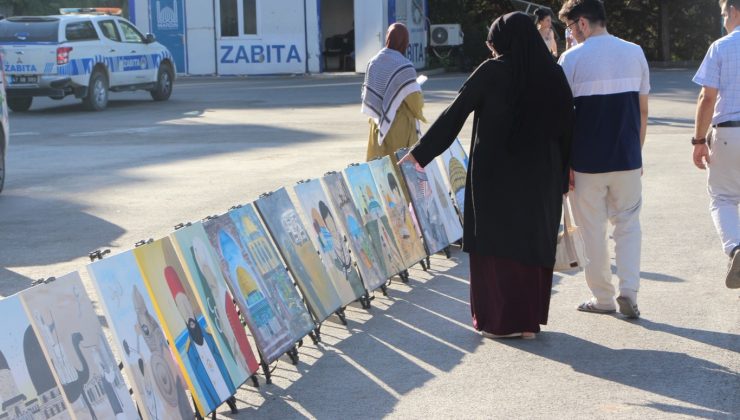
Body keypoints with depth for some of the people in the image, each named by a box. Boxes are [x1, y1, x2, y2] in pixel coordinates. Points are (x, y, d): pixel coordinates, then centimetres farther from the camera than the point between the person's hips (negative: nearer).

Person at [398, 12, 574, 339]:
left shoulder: (492, 72, -9)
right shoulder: (552, 73, 2)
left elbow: (454, 113, -7)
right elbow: (566, 125, 4)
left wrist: (420, 153, -1)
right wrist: (562, 174, 11)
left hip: (495, 173, -4)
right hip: (541, 174, 4)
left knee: (496, 243, 6)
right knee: (533, 242, 11)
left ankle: (501, 320, 8)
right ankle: (529, 320, 16)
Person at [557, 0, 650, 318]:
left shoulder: (572, 59, -8)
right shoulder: (635, 53, 3)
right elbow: (643, 110, 8)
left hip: (587, 162, -3)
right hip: (627, 159, 3)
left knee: (593, 229, 9)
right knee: (628, 223, 14)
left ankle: (603, 298, 16)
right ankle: (629, 290, 0)